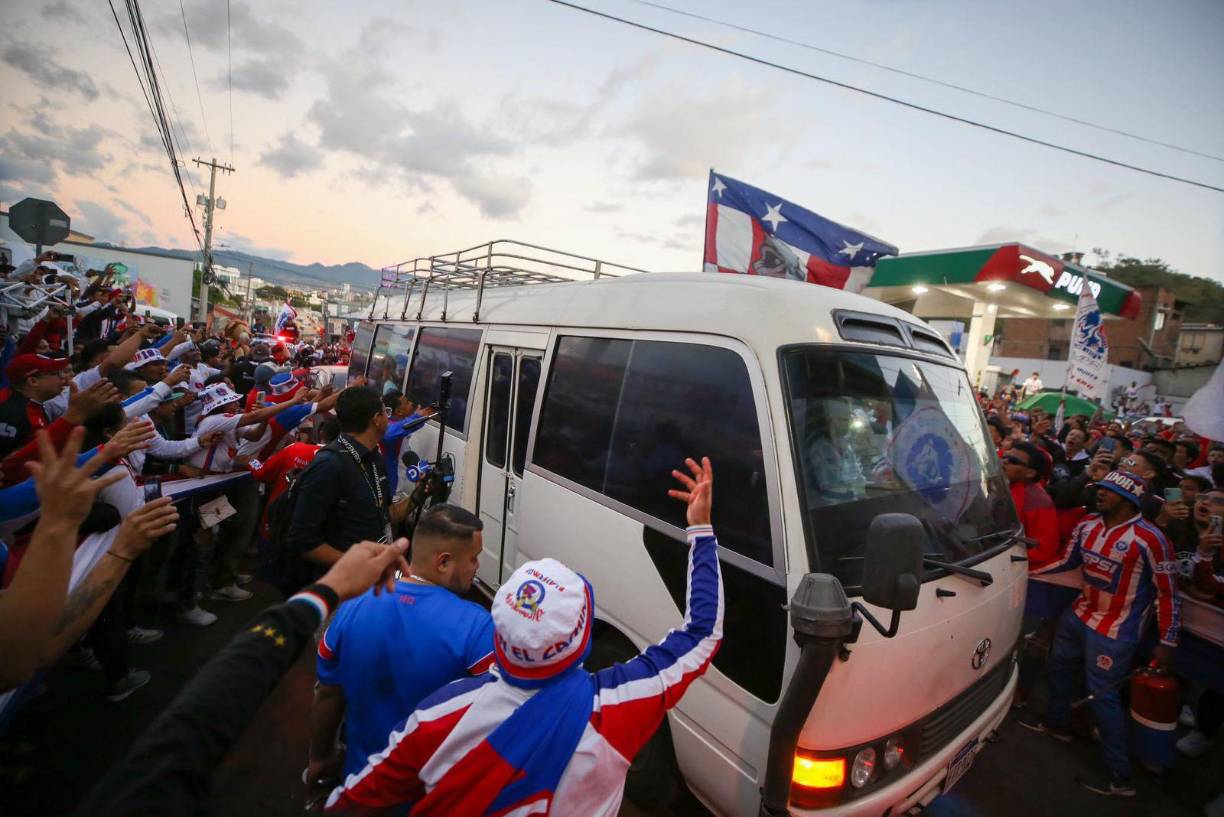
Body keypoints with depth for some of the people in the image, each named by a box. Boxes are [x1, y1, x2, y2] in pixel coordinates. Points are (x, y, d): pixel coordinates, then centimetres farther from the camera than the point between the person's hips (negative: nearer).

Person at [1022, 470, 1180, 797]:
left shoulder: (1149, 539, -21)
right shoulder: (1087, 525, -2)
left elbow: (1167, 592, -15)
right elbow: (1068, 561, 9)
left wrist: (1167, 642, -13)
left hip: (1115, 631, -7)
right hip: (1079, 616, 8)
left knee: (1103, 695, -3)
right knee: (1059, 666, 22)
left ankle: (1120, 778, 12)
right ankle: (1057, 723, 46)